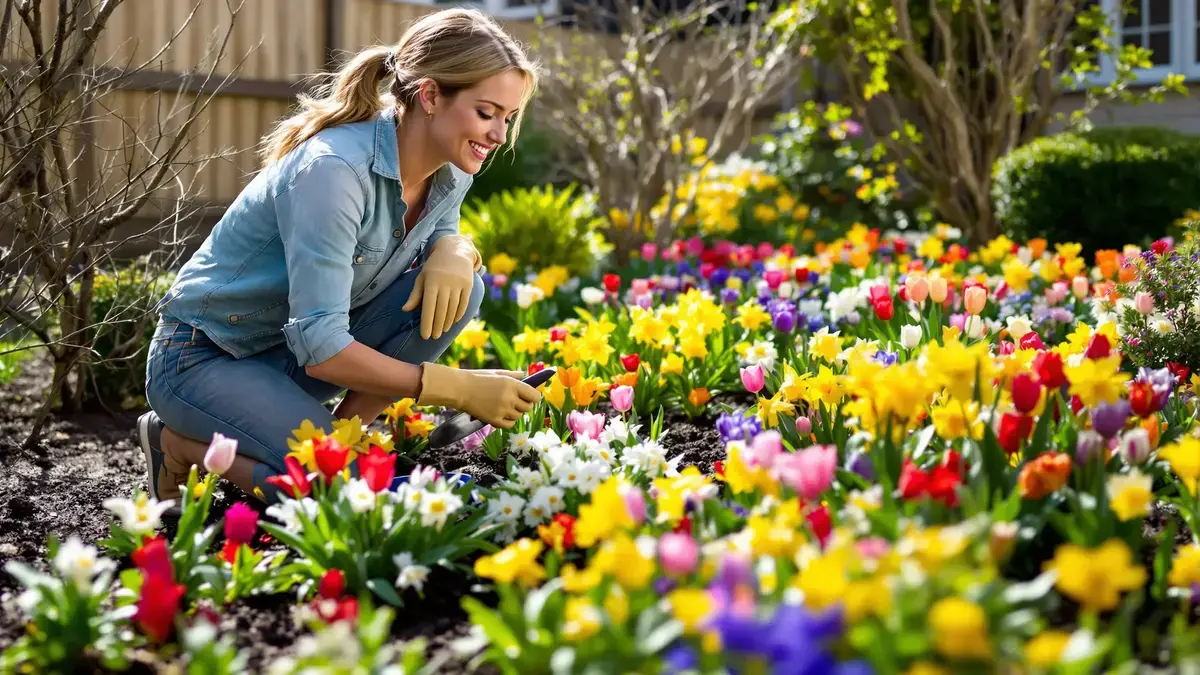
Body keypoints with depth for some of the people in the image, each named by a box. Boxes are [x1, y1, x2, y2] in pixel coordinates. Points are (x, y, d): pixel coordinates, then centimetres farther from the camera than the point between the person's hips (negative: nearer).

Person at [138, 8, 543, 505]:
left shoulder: (450, 171, -7)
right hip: (203, 358, -7)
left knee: (457, 286, -15)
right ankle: (181, 443, -3)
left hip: (293, 356, 7)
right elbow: (320, 347, -32)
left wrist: (454, 252, -13)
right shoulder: (333, 169, -30)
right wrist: (459, 389, -31)